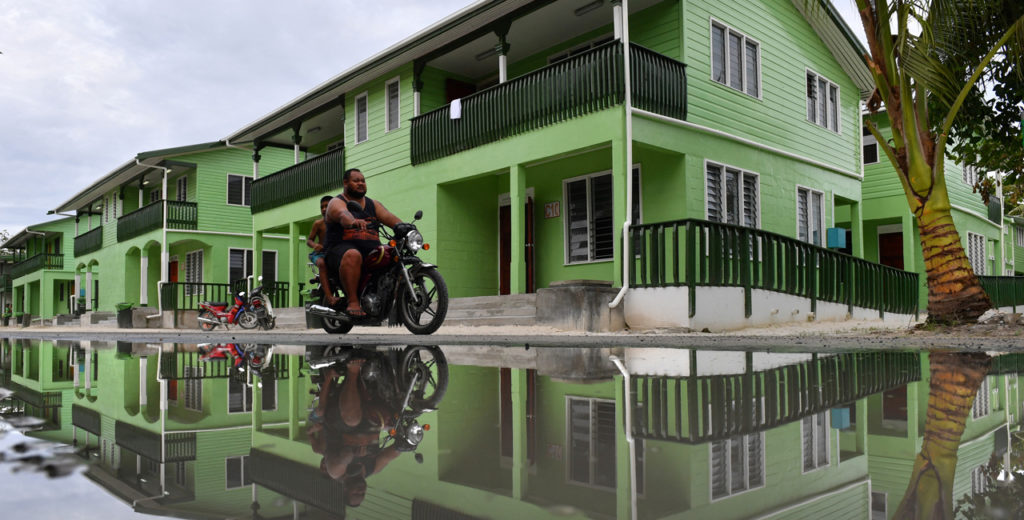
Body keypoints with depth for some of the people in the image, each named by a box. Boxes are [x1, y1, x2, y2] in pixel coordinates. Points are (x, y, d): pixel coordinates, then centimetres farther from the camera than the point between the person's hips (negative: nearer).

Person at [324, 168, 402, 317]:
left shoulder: (373, 204, 23)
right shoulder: (337, 202, 4)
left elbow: (388, 217, 6)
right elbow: (343, 215, -20)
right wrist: (353, 222, -44)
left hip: (371, 249, 5)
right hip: (342, 248, -5)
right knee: (353, 255, -39)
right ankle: (353, 302, -37)